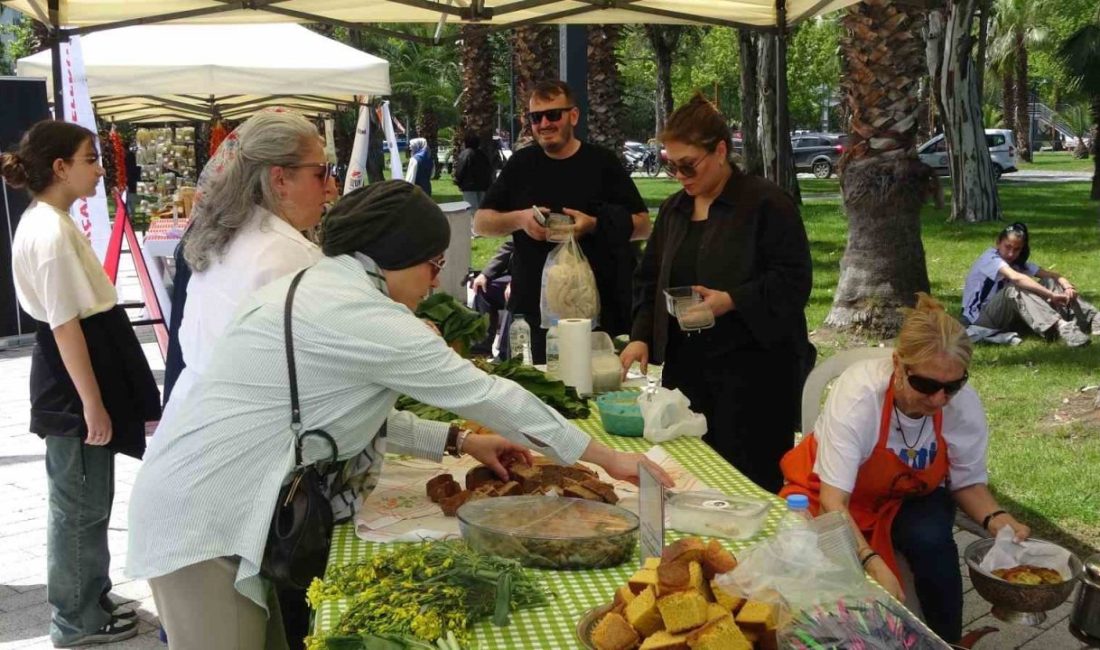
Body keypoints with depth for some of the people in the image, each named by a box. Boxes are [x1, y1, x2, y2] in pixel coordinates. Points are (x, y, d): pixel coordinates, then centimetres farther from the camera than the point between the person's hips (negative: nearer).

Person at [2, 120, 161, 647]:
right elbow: (66, 325, -23)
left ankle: (85, 602, 33)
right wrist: (92, 403, -21)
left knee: (84, 498, 19)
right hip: (74, 374, -10)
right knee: (81, 502, 2)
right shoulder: (52, 232, -21)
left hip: (71, 370, 10)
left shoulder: (44, 223, 11)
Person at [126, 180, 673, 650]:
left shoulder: (317, 291, 12)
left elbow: (349, 414, 18)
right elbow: (485, 393, -15)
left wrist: (457, 442, 12)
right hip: (202, 521, -10)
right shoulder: (362, 316, -19)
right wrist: (607, 458, -6)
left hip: (214, 505, 10)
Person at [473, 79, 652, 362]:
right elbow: (480, 223, 10)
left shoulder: (603, 163, 3)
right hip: (535, 306, 2)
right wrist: (519, 219, -9)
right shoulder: (521, 164, 10)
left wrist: (594, 225, -14)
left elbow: (642, 226, 3)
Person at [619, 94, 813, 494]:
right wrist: (641, 337, 4)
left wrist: (731, 301, -22)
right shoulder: (673, 210, 14)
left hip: (755, 367, -6)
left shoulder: (766, 203, -8)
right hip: (687, 366, 6)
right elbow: (650, 279, 19)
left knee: (748, 479, -5)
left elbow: (794, 281, -12)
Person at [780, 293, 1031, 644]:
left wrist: (994, 517, -24)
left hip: (908, 497, 3)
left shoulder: (965, 405, -22)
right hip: (836, 496, -3)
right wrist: (874, 564, -49)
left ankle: (947, 643, -4)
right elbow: (833, 500, -36)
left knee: (932, 541, -27)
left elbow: (967, 482, -4)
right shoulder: (858, 392, -35)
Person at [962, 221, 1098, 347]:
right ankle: (1060, 327, -46)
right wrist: (1052, 295, -39)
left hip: (1004, 316, 8)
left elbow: (1051, 275, -2)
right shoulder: (990, 259, -18)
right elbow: (1016, 278, -36)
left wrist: (1068, 287, -23)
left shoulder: (1019, 262, 7)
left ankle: (1090, 320, -21)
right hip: (979, 318, -8)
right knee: (1016, 288, -34)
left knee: (1049, 283, -5)